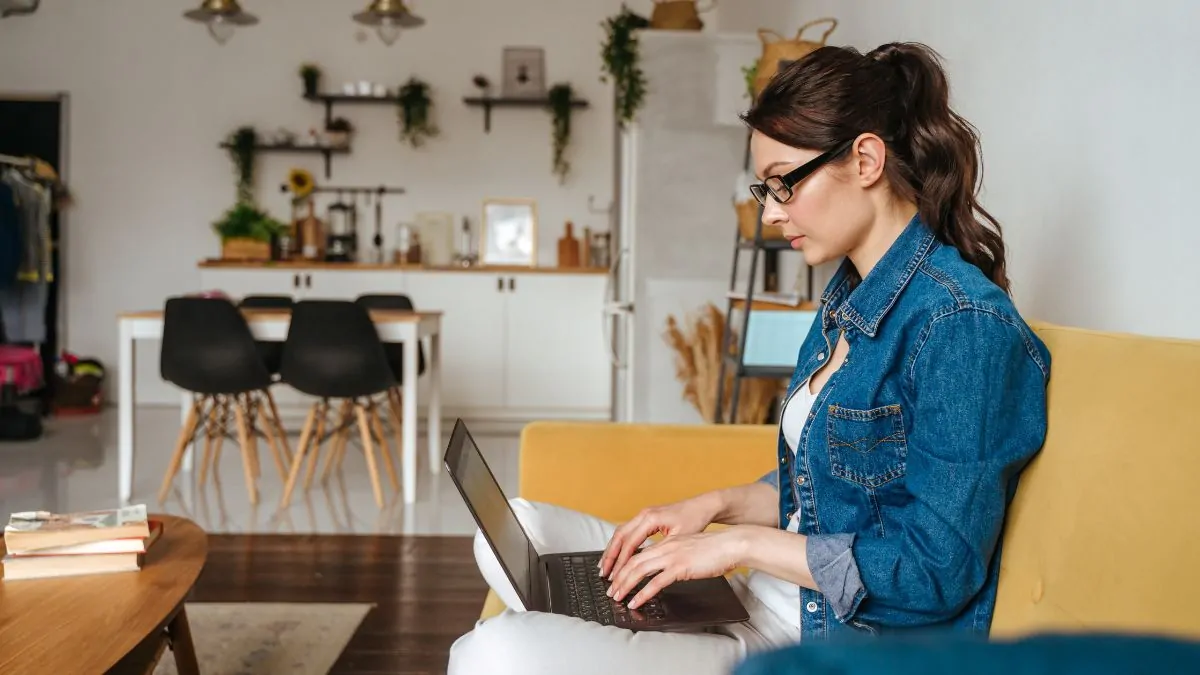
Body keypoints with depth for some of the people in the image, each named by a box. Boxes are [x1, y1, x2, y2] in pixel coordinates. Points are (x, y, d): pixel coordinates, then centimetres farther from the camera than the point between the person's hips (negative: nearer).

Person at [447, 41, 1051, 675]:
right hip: (771, 599, 10)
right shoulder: (851, 294, 11)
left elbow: (939, 570, -22)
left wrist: (742, 541, -17)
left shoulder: (961, 322, -20)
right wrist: (716, 505, 3)